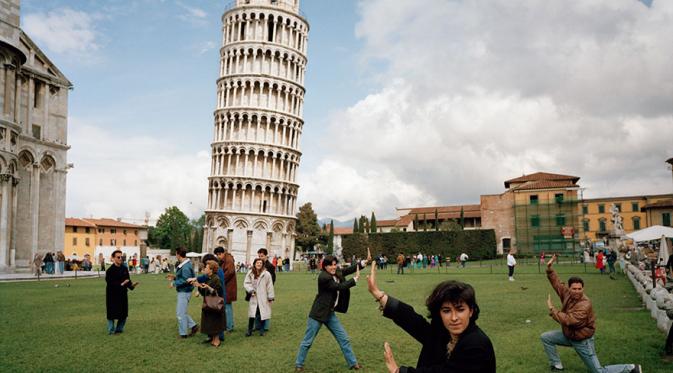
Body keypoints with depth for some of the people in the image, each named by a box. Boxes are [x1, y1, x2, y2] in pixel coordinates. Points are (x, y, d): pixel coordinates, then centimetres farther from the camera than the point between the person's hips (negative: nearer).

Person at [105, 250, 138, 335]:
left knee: (124, 313, 8)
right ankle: (111, 330, 15)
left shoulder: (124, 269, 6)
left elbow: (127, 281, 6)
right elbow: (109, 283, -17)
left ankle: (119, 329, 23)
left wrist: (132, 285, -14)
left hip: (123, 294, 5)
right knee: (111, 314, 2)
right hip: (112, 295, -5)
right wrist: (121, 284, -27)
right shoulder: (110, 270, -11)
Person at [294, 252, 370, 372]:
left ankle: (353, 363, 24)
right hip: (318, 313, -8)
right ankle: (298, 365, 21)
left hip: (330, 313, 8)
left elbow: (349, 269, -1)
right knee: (307, 341, 5)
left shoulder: (336, 273, 1)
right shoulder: (323, 277, -24)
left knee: (344, 338, 12)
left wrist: (366, 261, -12)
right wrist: (355, 279, -17)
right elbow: (340, 287, -25)